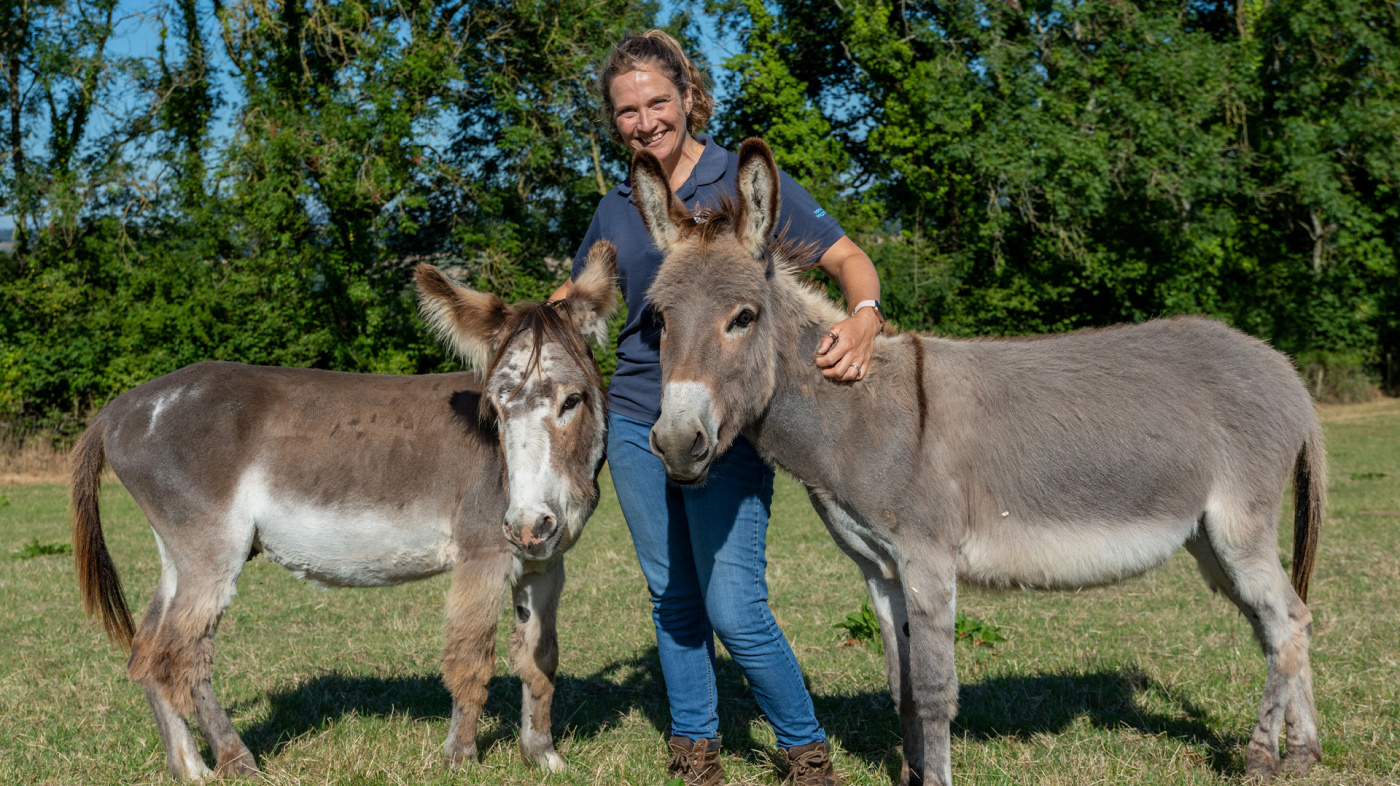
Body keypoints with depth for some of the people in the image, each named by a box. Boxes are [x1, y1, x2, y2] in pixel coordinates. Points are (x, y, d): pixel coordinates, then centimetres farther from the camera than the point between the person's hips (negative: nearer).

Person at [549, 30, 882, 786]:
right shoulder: (617, 209, 9)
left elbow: (847, 257, -7)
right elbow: (574, 297, 26)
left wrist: (863, 316, -27)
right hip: (635, 422, 5)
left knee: (735, 610, -10)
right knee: (672, 601, 11)